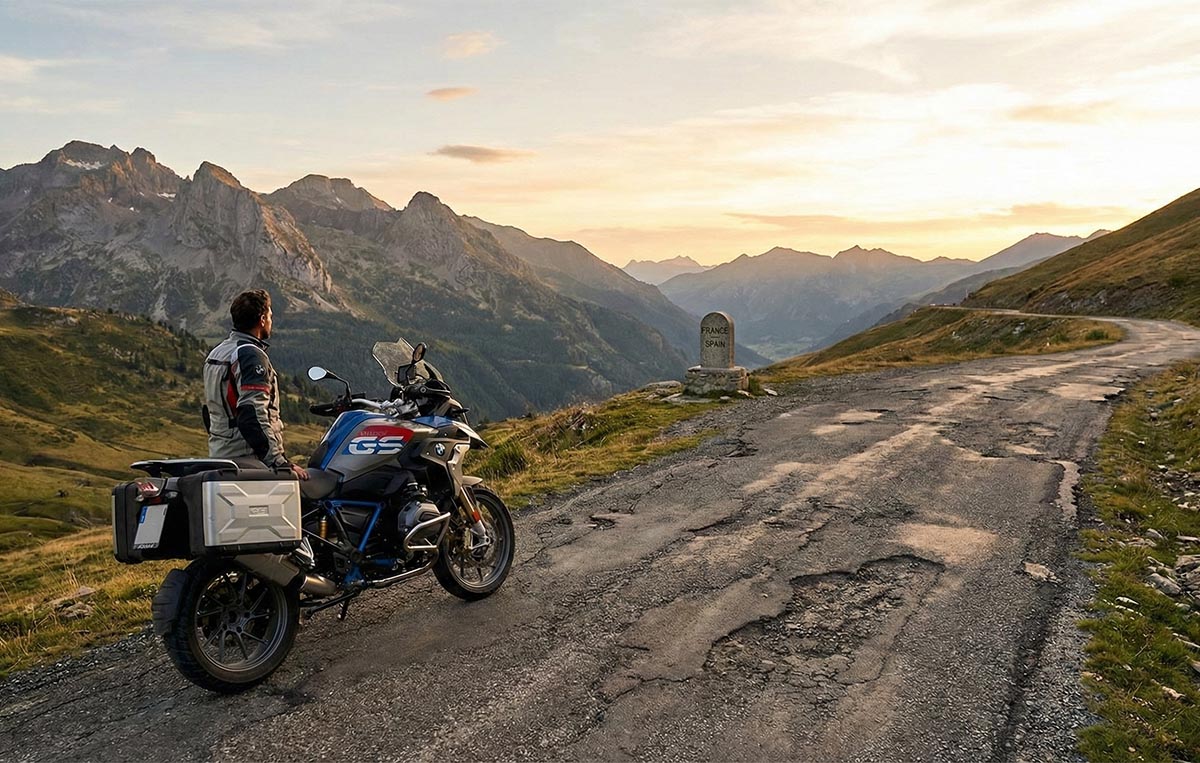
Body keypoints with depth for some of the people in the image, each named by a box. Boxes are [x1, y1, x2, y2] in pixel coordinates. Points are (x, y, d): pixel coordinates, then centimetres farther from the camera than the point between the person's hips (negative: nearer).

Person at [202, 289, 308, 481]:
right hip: (247, 461, -10)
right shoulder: (252, 356, -13)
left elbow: (209, 410, 25)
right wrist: (280, 463, -22)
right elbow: (253, 416, -22)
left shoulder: (216, 353, 18)